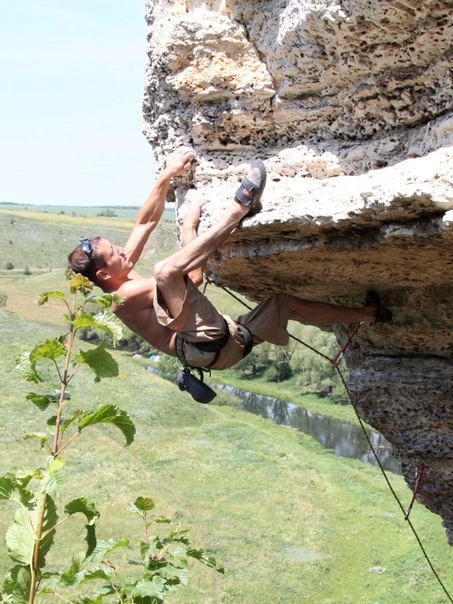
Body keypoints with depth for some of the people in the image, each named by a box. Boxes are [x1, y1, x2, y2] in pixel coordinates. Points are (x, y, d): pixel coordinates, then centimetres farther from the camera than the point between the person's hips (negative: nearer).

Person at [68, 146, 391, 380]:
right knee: (165, 270, -30)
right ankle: (240, 207, -23)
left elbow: (146, 222, 20)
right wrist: (189, 227, -6)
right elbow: (193, 278, -16)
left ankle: (366, 313, 32)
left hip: (230, 338, 10)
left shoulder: (124, 276, 17)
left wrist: (168, 174, 12)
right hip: (205, 346, -10)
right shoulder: (122, 297, -11)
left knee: (288, 302, 20)